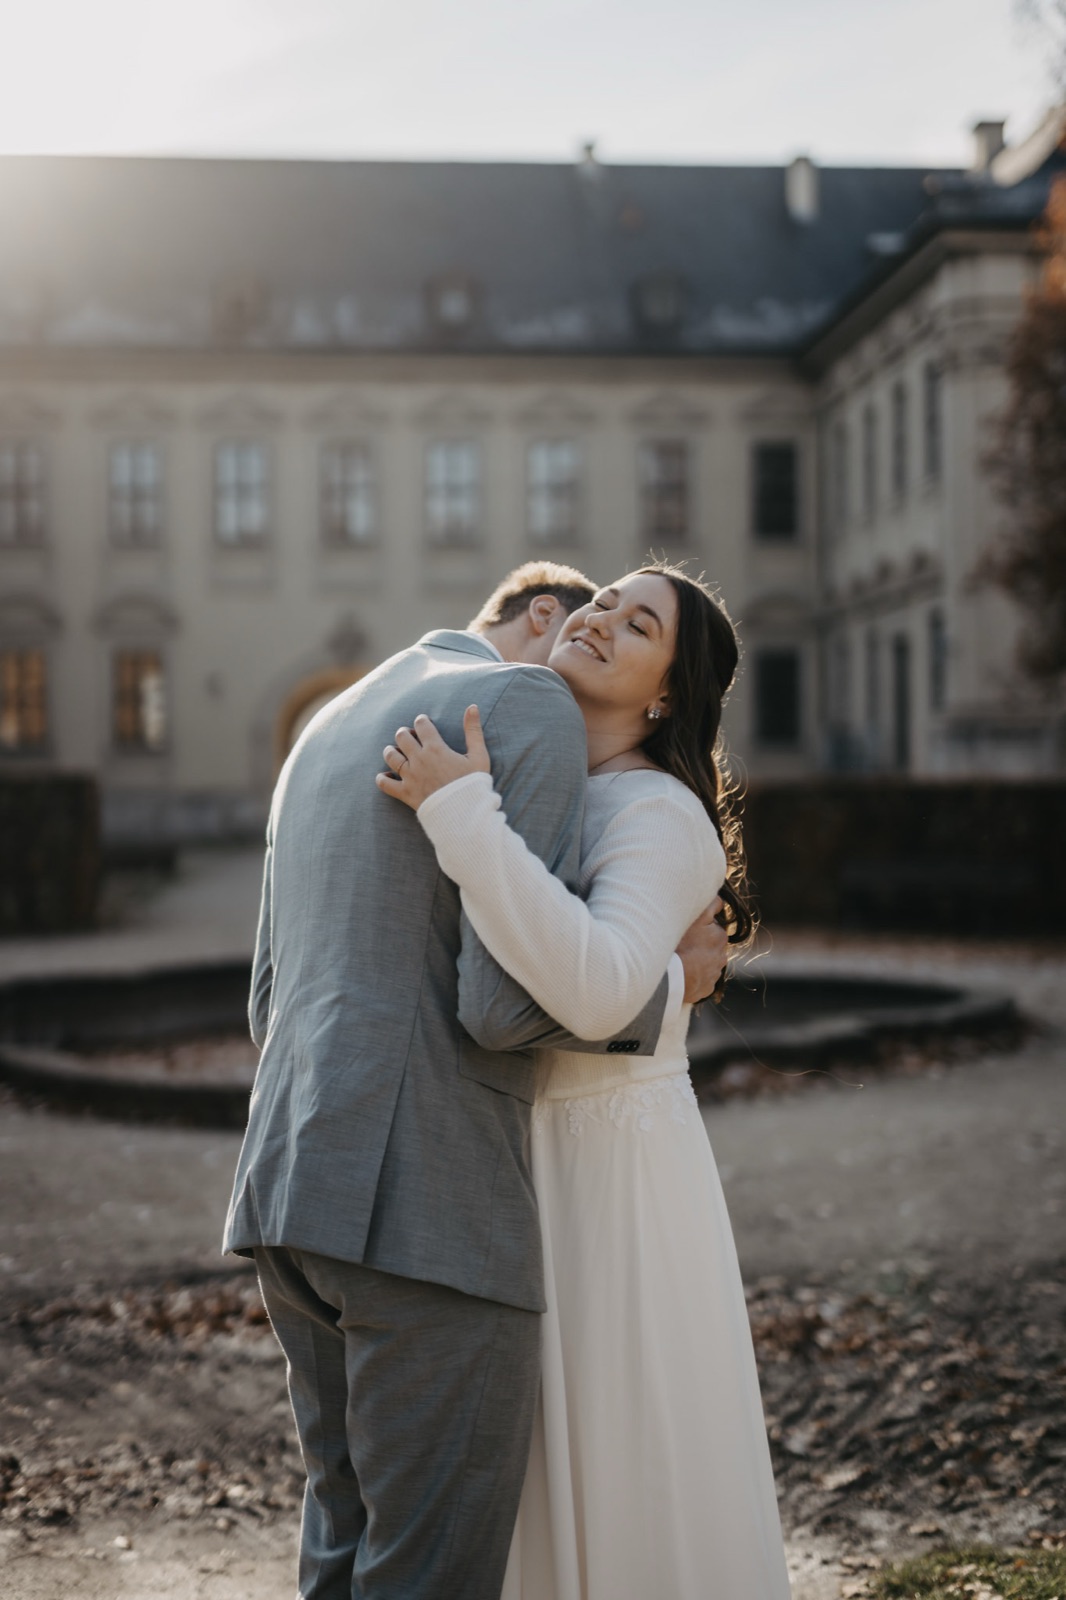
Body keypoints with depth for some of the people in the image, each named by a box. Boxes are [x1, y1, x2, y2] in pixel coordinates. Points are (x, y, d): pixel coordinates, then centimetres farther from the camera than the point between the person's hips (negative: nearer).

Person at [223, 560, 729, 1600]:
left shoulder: (326, 735, 23)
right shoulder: (530, 708, -5)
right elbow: (504, 997, -15)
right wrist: (666, 985, 2)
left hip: (294, 1183, 9)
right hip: (430, 1208, -9)